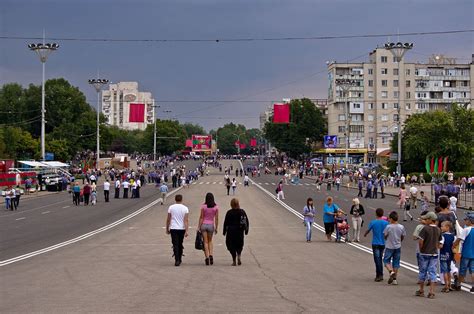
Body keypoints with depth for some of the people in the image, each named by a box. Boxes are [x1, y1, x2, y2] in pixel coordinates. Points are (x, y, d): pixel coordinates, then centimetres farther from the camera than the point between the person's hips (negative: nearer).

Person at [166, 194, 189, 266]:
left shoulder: (171, 207, -1)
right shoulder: (185, 208, -2)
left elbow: (168, 219, 1)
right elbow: (186, 220, -8)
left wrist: (167, 229, 12)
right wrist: (186, 231, -9)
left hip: (173, 229, -1)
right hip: (182, 229, 1)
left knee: (175, 245, -3)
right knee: (180, 244, 17)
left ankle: (177, 260, -15)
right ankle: (180, 259, 26)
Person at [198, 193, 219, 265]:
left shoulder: (203, 206, -7)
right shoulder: (216, 207, -3)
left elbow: (201, 217, -6)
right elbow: (216, 218, -2)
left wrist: (199, 227, -1)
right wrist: (216, 228, 6)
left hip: (204, 224, -1)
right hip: (211, 225, 1)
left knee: (205, 242, 4)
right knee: (210, 241, 17)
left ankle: (207, 257, -3)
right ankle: (211, 255, -2)